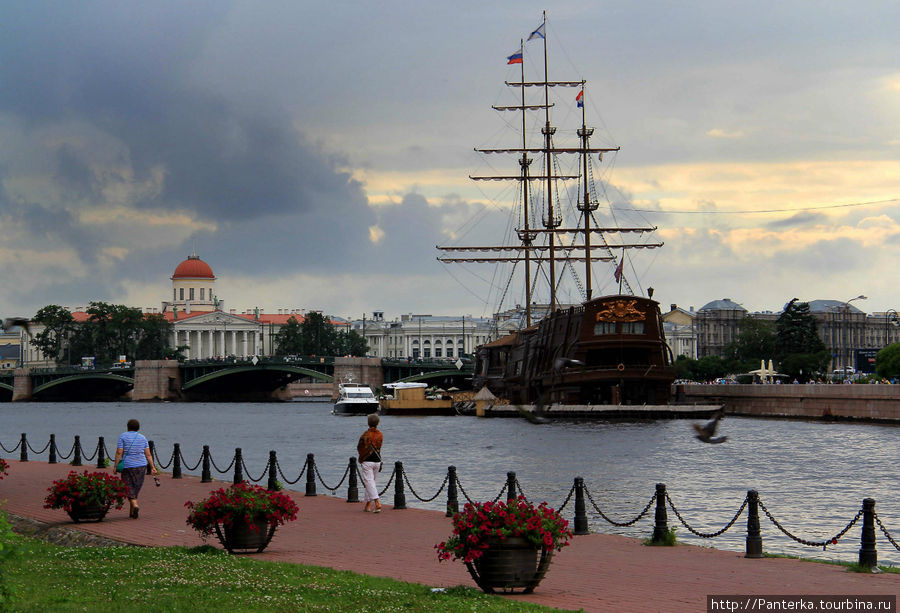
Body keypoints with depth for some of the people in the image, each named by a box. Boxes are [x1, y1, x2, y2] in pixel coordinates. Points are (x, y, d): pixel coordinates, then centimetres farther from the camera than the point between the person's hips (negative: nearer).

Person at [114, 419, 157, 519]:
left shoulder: (123, 436, -2)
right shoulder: (142, 438, 7)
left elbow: (119, 452, -9)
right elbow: (148, 454, 3)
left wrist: (115, 466, -6)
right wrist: (152, 467, 4)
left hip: (127, 466, -3)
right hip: (141, 466, 3)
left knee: (129, 489, 2)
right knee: (136, 489, 14)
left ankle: (135, 505, -23)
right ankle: (131, 512, 17)